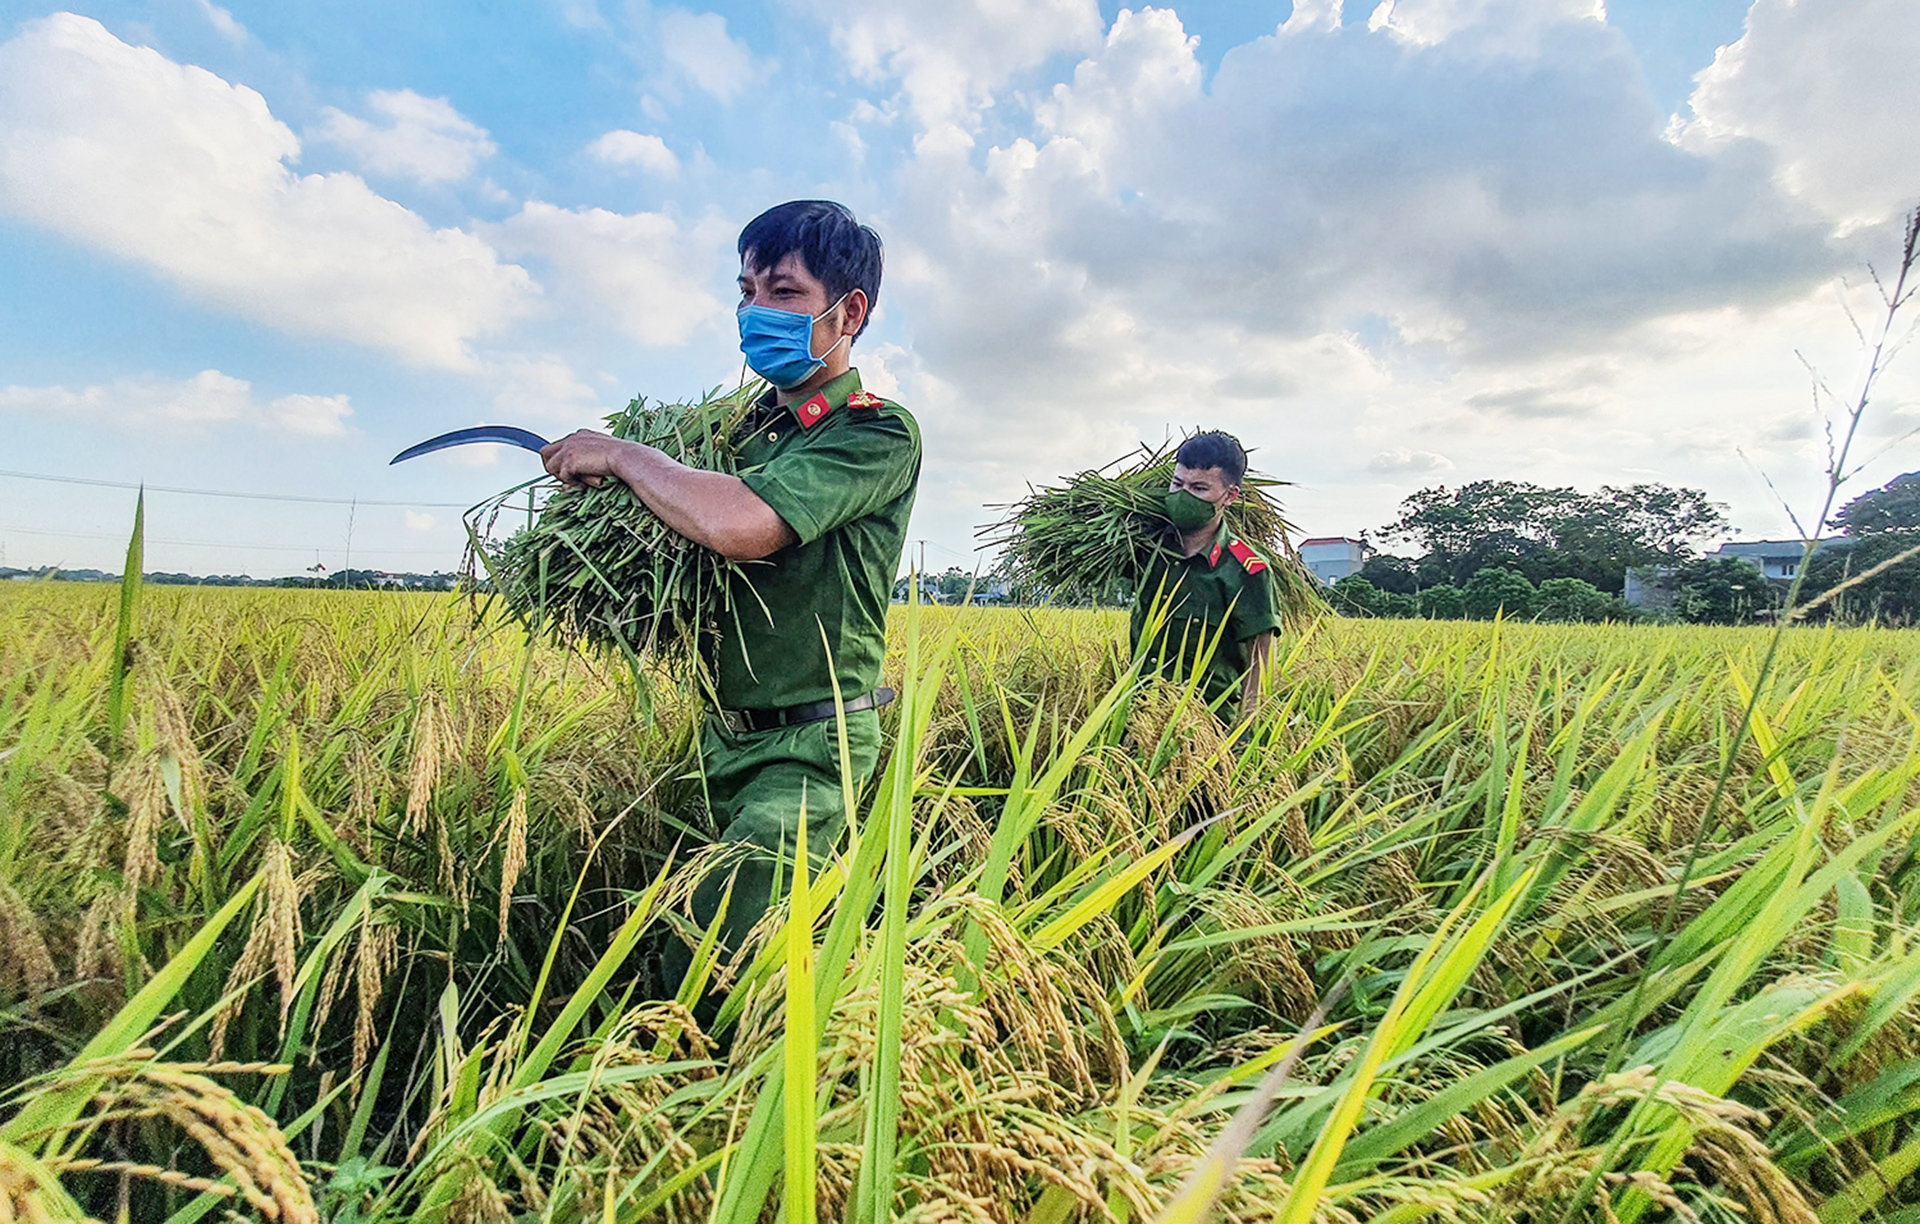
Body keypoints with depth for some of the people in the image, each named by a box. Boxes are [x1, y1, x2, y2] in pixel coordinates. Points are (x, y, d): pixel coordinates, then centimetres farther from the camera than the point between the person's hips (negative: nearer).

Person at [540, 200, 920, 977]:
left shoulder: (879, 433, -15)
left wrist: (618, 455, -14)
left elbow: (742, 526, -30)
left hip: (808, 747, -7)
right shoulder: (755, 423, 9)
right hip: (725, 732, 8)